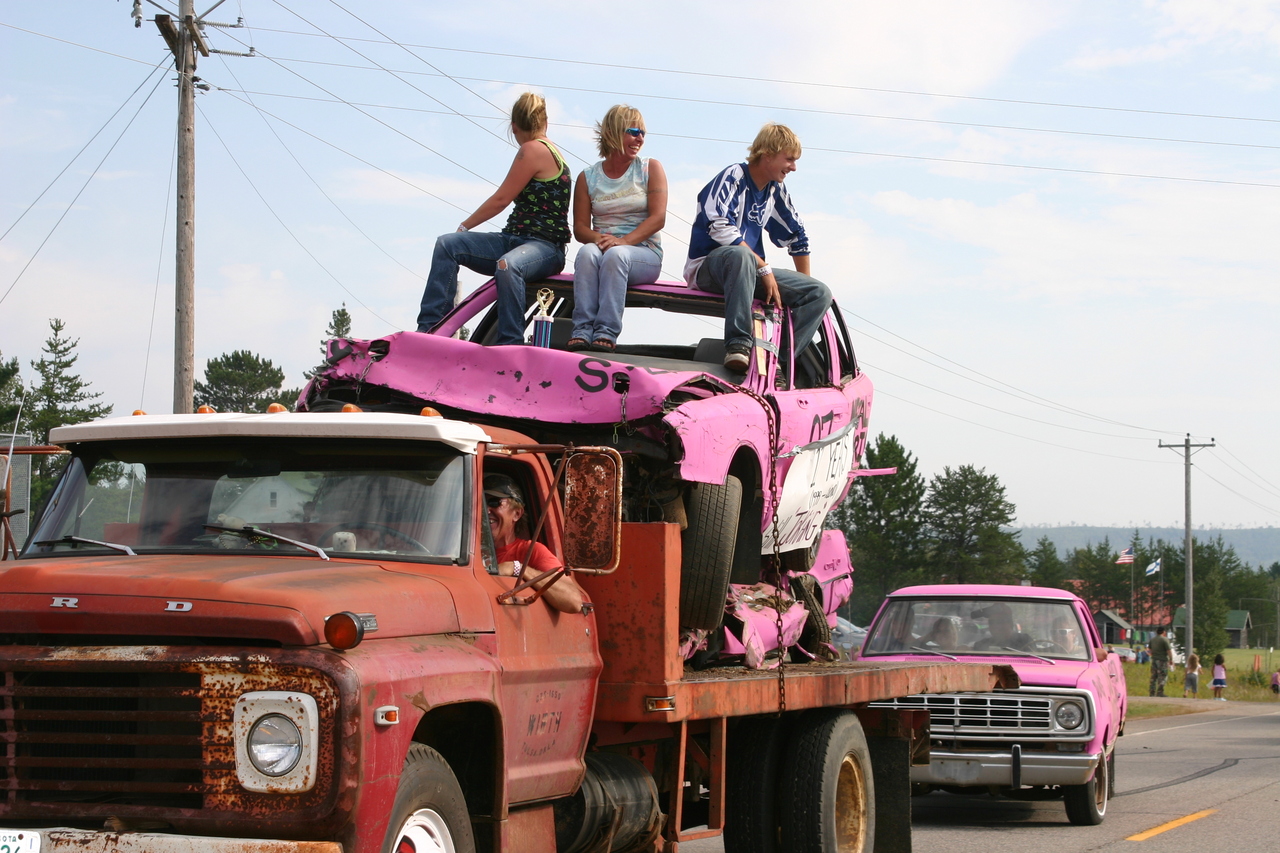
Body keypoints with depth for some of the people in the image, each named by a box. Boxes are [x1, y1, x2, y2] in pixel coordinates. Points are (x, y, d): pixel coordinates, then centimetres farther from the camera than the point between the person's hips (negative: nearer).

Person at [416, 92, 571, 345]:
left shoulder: (533, 150, -9)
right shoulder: (552, 150, 19)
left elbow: (501, 199, -6)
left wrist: (464, 227, 7)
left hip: (544, 247, -10)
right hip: (516, 239, 10)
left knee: (507, 265, -43)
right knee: (447, 244, -6)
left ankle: (510, 344, -43)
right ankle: (428, 328, -14)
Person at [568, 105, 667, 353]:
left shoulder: (651, 169, 6)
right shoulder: (588, 177, 11)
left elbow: (658, 218, -5)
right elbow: (580, 227, 5)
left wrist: (624, 241, -20)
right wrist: (599, 238, -18)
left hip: (644, 252, -2)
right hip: (603, 245, 2)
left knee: (616, 254, -36)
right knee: (588, 251, -33)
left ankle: (607, 332, -44)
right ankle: (582, 330, -41)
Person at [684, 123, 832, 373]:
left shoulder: (775, 191, 12)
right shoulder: (734, 177, -10)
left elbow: (797, 238, 22)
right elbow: (719, 227, -23)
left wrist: (804, 291, 20)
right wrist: (764, 268, -23)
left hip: (750, 269, 7)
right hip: (707, 266, -7)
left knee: (820, 294, -9)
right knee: (740, 254, -43)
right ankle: (738, 345, -45)